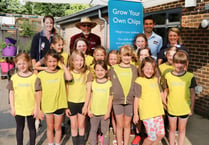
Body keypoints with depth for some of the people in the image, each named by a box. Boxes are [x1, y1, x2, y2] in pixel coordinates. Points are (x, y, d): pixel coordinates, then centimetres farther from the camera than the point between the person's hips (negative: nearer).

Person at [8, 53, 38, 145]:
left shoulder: (34, 77, -9)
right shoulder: (14, 77, -3)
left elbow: (37, 94, -5)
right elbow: (11, 93, 3)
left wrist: (36, 108, -6)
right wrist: (12, 108, 1)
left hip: (31, 108, -1)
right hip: (18, 109, 2)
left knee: (31, 127, 15)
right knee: (19, 128, 16)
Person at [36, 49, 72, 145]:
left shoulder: (61, 72, -6)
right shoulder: (41, 75, -5)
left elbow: (69, 78, -28)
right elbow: (39, 93, -2)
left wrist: (63, 65, -16)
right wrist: (38, 108, -2)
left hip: (59, 105, -1)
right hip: (47, 106, 1)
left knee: (57, 128, 16)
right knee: (49, 128, 19)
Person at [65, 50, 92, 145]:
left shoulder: (87, 73, -6)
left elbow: (88, 90, -5)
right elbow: (66, 90, 0)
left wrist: (86, 105, -8)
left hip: (83, 102, -1)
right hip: (71, 103, 1)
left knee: (81, 125, 13)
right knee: (74, 126, 11)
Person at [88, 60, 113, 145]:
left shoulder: (109, 83, -7)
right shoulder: (92, 83, 1)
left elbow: (110, 99, -5)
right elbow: (90, 97, 7)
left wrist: (108, 112, -6)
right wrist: (89, 109, 4)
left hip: (104, 113, -3)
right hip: (94, 112, 3)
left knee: (105, 131, 10)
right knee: (93, 130, 17)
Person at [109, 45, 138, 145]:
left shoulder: (134, 69, 5)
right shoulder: (113, 69, 2)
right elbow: (110, 85, 5)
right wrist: (112, 95, -1)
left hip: (130, 100, 1)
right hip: (117, 100, -1)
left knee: (127, 125, 11)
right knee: (119, 125, 7)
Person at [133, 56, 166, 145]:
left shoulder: (156, 79, 9)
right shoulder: (139, 81, -11)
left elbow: (161, 92, 21)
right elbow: (136, 98, -10)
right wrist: (135, 114, -7)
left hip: (158, 112, 7)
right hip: (147, 114, -6)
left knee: (161, 134, 10)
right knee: (152, 137, -2)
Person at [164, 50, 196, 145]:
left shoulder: (190, 76, -10)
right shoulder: (168, 76, -7)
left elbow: (192, 93, -2)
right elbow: (166, 91, 3)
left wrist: (192, 108, 2)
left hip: (185, 109, -1)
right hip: (171, 108, 1)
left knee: (182, 129, 16)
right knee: (172, 129, 17)